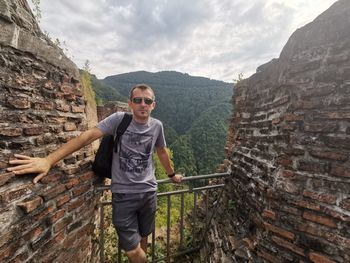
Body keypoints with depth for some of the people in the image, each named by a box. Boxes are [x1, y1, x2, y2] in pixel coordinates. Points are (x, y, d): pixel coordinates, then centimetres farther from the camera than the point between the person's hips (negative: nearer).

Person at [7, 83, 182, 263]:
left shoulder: (157, 126, -2)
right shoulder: (118, 119, -10)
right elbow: (88, 136, -18)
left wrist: (172, 175, 23)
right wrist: (48, 160, -28)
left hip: (149, 192, 3)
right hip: (123, 194, -2)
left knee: (143, 238, 22)